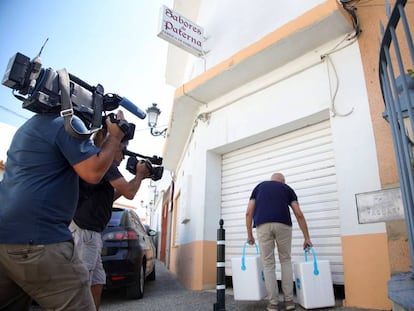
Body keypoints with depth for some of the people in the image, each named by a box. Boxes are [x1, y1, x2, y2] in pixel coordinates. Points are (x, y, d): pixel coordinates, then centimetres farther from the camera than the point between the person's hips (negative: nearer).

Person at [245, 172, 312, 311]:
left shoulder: (259, 187, 26)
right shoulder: (287, 188, 25)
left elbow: (249, 212, 15)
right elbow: (299, 214, 15)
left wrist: (249, 235, 21)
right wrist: (307, 238, 19)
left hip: (263, 225, 0)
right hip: (283, 225, 0)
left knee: (268, 264, 12)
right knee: (286, 261, 20)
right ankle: (289, 300, 21)